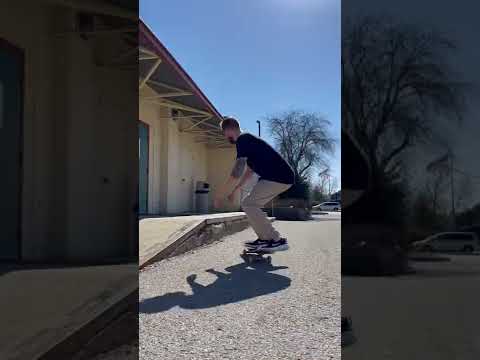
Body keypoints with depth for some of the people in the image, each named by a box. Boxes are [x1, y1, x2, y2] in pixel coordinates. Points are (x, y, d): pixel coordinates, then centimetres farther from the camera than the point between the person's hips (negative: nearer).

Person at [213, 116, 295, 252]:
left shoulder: (243, 140, -12)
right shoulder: (248, 139, 20)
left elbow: (237, 173, -18)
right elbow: (249, 171, 29)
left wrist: (220, 196, -10)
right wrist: (234, 189, 29)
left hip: (279, 177, -10)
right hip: (281, 176, 10)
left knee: (248, 204, -9)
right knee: (251, 204, 14)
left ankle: (277, 240, -7)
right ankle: (265, 238, 16)